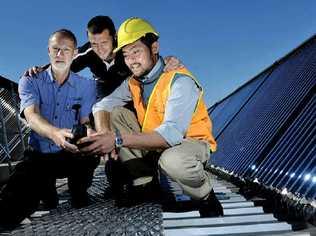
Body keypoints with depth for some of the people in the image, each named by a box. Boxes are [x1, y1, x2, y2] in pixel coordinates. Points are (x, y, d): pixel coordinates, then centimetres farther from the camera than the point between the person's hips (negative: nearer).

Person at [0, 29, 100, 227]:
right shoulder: (30, 81, -1)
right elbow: (32, 116, -20)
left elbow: (86, 122, -7)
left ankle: (78, 188, 0)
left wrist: (84, 137, -34)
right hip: (39, 155, 0)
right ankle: (45, 188, 13)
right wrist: (55, 133, -43)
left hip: (72, 155, 1)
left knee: (93, 151, -34)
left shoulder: (86, 85, 2)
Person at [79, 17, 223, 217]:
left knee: (173, 161, -42)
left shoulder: (180, 81, -24)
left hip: (190, 141, -6)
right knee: (114, 114, -9)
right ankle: (144, 184, -3)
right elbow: (102, 106, -6)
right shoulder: (134, 82, -2)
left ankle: (207, 199, -5)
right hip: (153, 143, 7)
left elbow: (171, 134, -36)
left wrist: (118, 140, -45)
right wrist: (105, 136, -29)